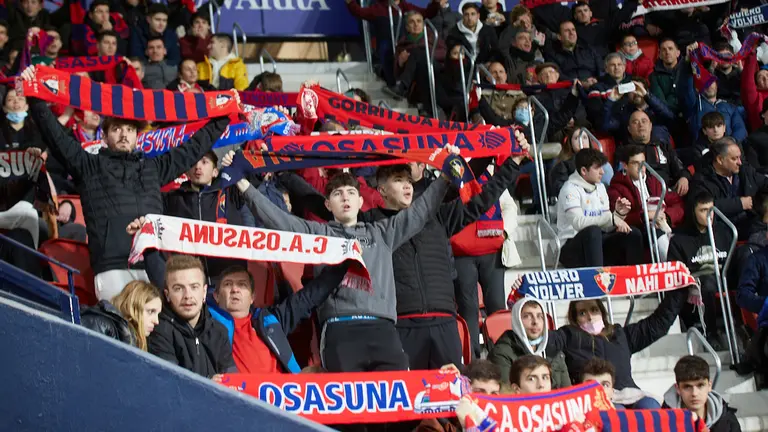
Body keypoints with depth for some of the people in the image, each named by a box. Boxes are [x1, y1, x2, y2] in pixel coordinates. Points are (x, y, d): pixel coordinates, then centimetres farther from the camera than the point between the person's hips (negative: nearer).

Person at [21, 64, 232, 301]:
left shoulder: (153, 166, 25)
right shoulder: (90, 166, 16)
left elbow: (194, 147, 32)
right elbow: (56, 136, 8)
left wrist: (224, 116, 35)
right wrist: (36, 100, 0)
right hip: (112, 266, -3)